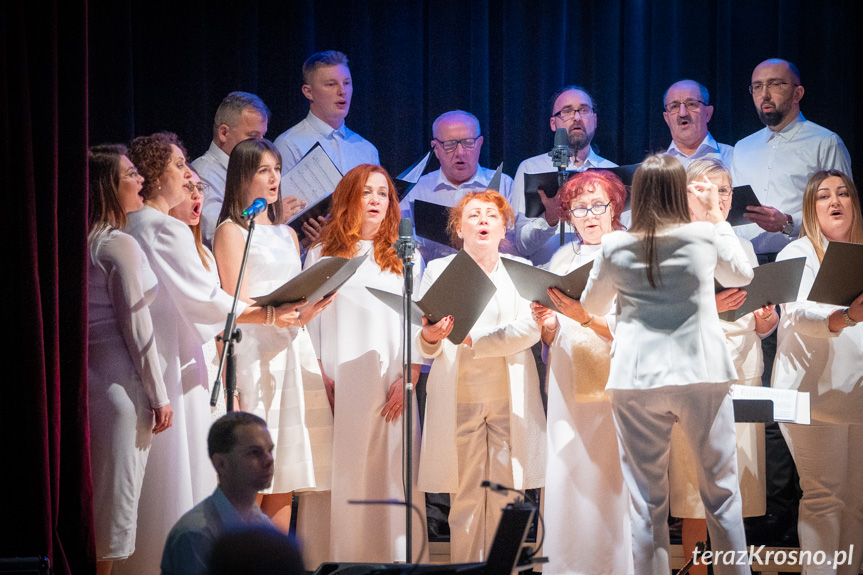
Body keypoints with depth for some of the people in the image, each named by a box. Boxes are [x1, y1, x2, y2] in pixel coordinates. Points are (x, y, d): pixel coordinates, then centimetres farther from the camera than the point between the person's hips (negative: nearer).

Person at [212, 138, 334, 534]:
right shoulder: (231, 231, 0)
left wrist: (313, 305, 5)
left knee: (286, 473, 3)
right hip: (253, 353, -7)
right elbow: (238, 305, -8)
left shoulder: (287, 234, 21)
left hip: (291, 351, 7)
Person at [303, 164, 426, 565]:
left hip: (389, 384, 1)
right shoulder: (322, 254, 12)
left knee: (389, 473, -5)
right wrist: (320, 377, -5)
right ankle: (330, 559, -2)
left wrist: (409, 377, -5)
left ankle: (395, 559, -3)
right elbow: (309, 318, 7)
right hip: (336, 385, -1)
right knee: (337, 476, -5)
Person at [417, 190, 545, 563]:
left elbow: (531, 329, -5)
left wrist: (472, 340, -13)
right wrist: (429, 338, -21)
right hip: (458, 399, -1)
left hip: (511, 398, 1)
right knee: (465, 500, -5)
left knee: (506, 498, -3)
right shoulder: (438, 270, 10)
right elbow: (426, 349, 3)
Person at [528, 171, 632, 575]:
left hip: (616, 386, -4)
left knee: (612, 486, -10)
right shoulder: (563, 260, 16)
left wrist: (585, 317, -23)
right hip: (569, 387, 4)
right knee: (566, 482, -2)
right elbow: (552, 338, 16)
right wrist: (547, 324, -7)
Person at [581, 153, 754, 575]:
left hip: (636, 382, 0)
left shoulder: (615, 247, 0)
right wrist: (716, 215, 23)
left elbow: (592, 307, 16)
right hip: (702, 375, 0)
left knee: (646, 497, 4)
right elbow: (741, 275, 19)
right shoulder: (705, 236, -2)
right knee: (721, 488, 10)